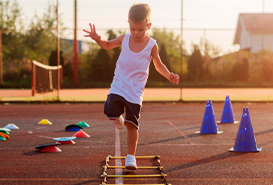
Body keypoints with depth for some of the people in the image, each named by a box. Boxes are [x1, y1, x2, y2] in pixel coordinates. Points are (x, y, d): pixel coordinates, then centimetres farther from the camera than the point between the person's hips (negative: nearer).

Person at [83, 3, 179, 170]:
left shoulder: (151, 45, -5)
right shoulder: (124, 39, 0)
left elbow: (158, 65, 8)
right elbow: (108, 45, 16)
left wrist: (169, 76, -10)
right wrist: (98, 39, -6)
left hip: (135, 91, -2)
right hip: (118, 87, 2)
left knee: (132, 124, -3)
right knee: (111, 112, -19)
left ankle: (131, 156, 8)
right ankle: (119, 119, 19)